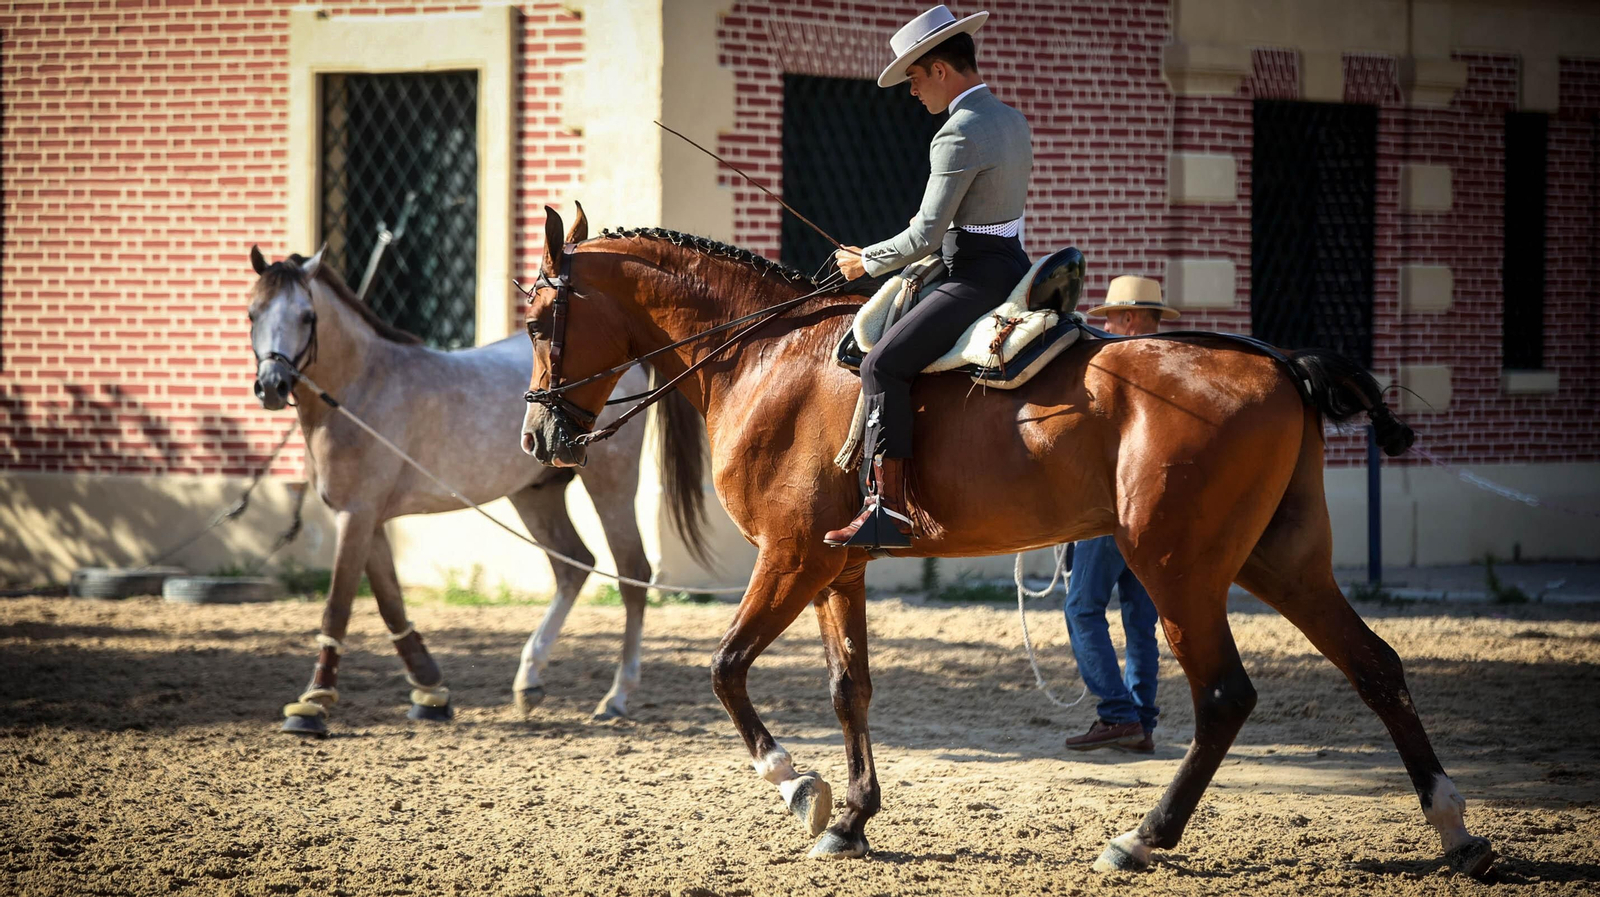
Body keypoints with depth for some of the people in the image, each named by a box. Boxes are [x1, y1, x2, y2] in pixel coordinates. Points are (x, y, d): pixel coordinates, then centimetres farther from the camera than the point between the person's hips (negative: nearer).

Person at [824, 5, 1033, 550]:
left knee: (884, 365, -19)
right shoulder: (1012, 122, 12)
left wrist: (867, 261, -3)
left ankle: (888, 509, -27)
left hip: (976, 279, -11)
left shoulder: (958, 138, -19)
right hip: (1011, 265, 11)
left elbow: (926, 235, -19)